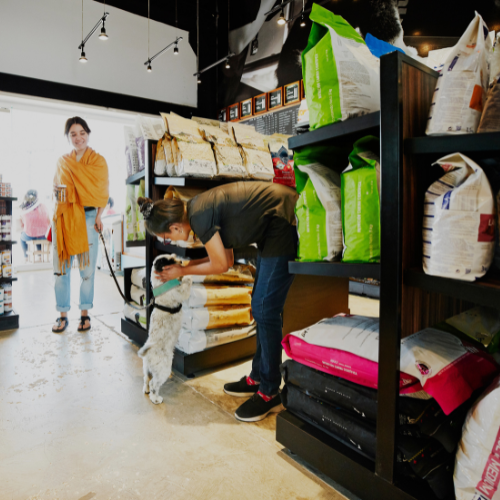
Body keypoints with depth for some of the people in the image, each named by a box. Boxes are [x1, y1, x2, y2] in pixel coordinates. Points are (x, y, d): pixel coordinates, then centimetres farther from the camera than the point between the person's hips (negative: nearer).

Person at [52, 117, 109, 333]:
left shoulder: (98, 160, 6)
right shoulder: (62, 161, 15)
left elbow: (103, 191, 1)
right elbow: (55, 188, 23)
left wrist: (98, 216, -10)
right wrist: (56, 190, -2)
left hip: (88, 217, -3)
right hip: (63, 217, 3)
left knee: (87, 267, -1)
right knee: (61, 267, 1)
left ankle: (85, 313, 10)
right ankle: (63, 315, 10)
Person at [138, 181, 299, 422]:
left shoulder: (199, 216, -21)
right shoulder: (197, 208, 7)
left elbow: (220, 265, -10)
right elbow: (227, 258, 12)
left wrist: (182, 271, 3)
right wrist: (183, 267, 12)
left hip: (285, 223, -10)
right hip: (272, 229, 10)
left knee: (265, 310, -6)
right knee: (261, 306, 15)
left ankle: (270, 393, 8)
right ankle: (258, 377, 29)